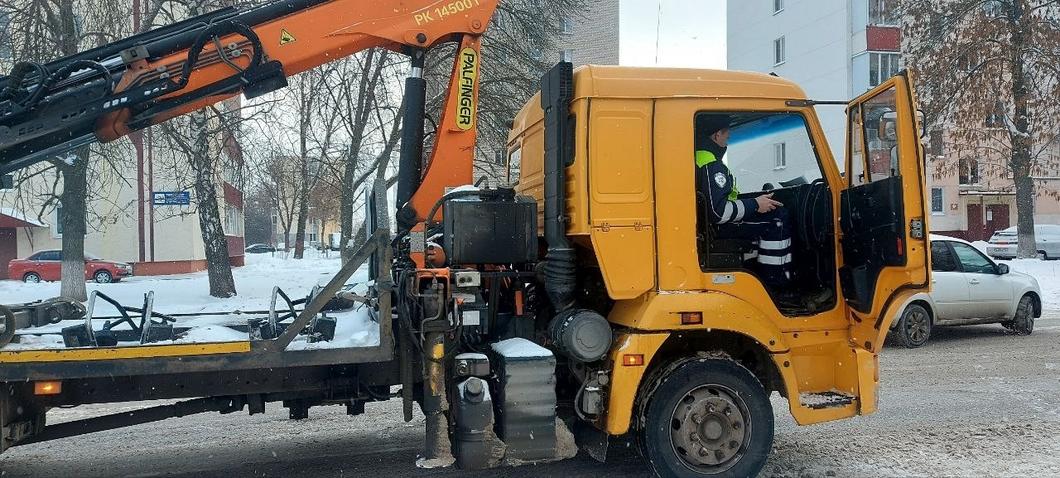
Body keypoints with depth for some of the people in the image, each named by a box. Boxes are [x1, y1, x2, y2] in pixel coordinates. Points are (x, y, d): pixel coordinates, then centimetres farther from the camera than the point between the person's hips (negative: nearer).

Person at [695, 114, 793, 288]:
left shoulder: (698, 156, 9)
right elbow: (718, 212, -30)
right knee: (777, 219, -10)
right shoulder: (711, 166, -23)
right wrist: (755, 205, -17)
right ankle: (774, 279, -4)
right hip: (719, 229, -10)